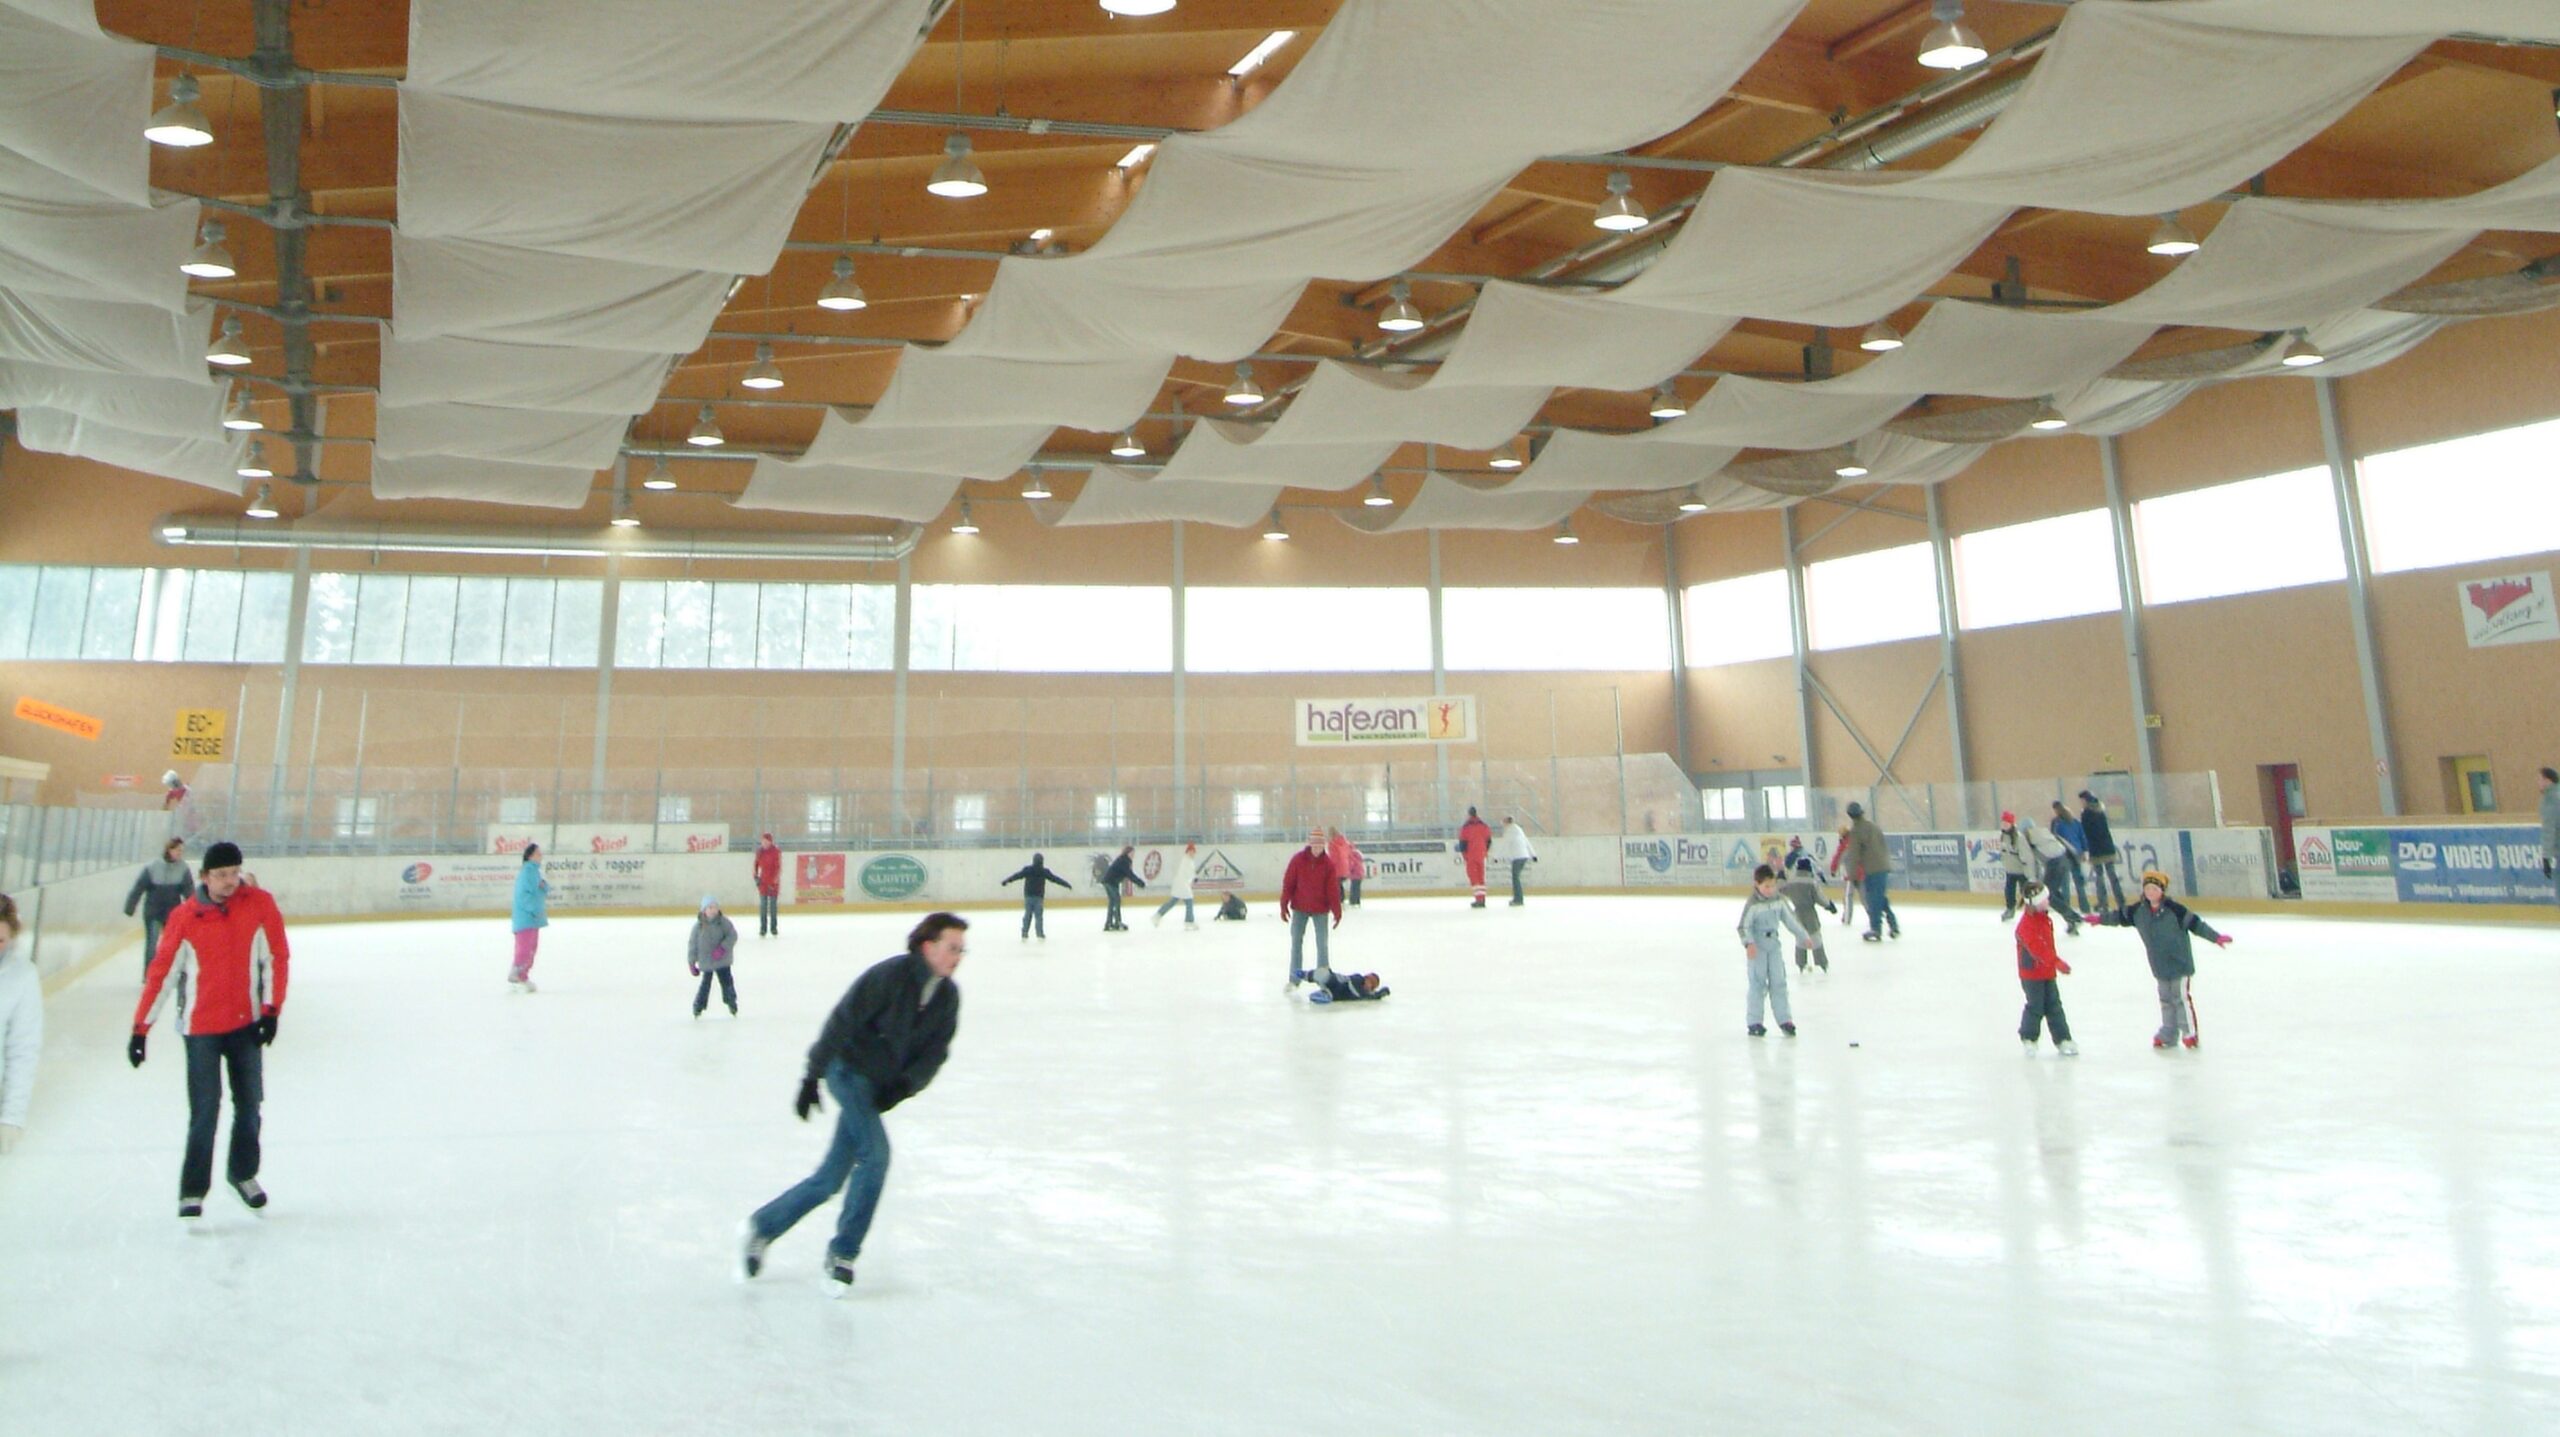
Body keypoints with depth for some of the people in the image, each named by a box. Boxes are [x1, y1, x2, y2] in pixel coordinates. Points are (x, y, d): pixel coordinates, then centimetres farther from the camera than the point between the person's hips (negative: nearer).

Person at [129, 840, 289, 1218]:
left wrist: (271, 1009, -6)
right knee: (205, 1112, -6)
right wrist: (140, 1028, -5)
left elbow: (277, 957, -1)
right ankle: (192, 1191, 8)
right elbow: (161, 974, -4)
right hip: (201, 1029, -2)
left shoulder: (260, 904, -5)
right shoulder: (185, 918, -8)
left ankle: (243, 1173, 32)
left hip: (247, 1024, 2)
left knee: (249, 1105, 12)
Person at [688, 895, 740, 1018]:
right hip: (706, 961, -1)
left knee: (727, 981, 6)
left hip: (722, 961, 1)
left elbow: (732, 935, -11)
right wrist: (691, 963, 1)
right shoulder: (698, 926, -9)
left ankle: (731, 1001, 28)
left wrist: (722, 948, -26)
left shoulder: (723, 921, -9)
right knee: (706, 984, 2)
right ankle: (699, 1005, 20)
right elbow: (692, 944, -2)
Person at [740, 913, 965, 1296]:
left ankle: (761, 1227, 29)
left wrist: (904, 1086, -17)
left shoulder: (947, 996, -2)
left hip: (882, 1087, 6)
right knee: (875, 1153, -20)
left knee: (830, 1179, 8)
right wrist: (811, 1077, -17)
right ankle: (842, 1253, -4)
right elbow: (842, 1022, -19)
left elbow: (935, 1053, -1)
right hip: (849, 1069, -6)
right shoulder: (890, 975, -21)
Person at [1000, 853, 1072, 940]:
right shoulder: (1044, 871, -4)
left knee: (1027, 915, 11)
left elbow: (1016, 876, 2)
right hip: (1039, 897, -2)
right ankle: (1040, 935, -5)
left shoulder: (1027, 869, -2)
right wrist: (1068, 885, 7)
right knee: (1039, 916, -1)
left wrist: (1004, 882, 11)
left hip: (1028, 896, 2)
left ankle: (1024, 935, 11)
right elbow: (1055, 879, 0)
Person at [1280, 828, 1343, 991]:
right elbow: (1288, 884, -6)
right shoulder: (1297, 860, -9)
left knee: (1323, 942, -2)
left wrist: (1337, 911, -9)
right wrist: (1284, 906, -7)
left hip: (1320, 909, -1)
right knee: (1296, 942, 7)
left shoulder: (1328, 863, -9)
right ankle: (1294, 979, 17)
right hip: (1300, 908, 1)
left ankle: (1323, 972, 11)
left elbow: (1333, 889, -8)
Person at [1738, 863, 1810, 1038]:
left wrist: (1804, 936, 15)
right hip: (1757, 948, -5)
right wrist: (1749, 943, -31)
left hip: (1774, 945, 5)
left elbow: (1791, 919, 13)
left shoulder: (1779, 901, 1)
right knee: (1758, 985, -3)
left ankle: (1785, 1019, 13)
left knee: (1779, 982, 6)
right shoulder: (1752, 904, -15)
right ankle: (1754, 1023, 4)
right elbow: (1744, 926, -16)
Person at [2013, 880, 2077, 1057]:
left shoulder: (2045, 918, 8)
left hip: (2048, 971, 8)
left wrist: (2054, 962, 24)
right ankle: (2028, 1038, 15)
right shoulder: (2026, 923, -21)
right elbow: (2036, 947, -30)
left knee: (2054, 1006, 8)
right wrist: (2056, 962, -35)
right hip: (2031, 972, -8)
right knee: (2036, 1006, -2)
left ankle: (2062, 1039, 13)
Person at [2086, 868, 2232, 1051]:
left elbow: (2195, 923, -15)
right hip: (2160, 965, 6)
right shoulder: (2139, 911, 0)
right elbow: (2120, 916, 14)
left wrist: (2215, 937, -19)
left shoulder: (2174, 909, -16)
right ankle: (2168, 1034, 21)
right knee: (2166, 999, 13)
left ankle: (2191, 1032, 10)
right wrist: (2101, 919, 19)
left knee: (2182, 997, -2)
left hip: (2180, 962, -6)